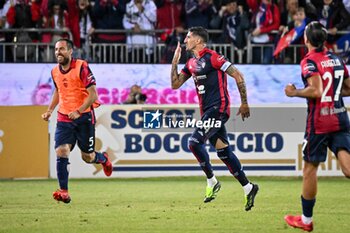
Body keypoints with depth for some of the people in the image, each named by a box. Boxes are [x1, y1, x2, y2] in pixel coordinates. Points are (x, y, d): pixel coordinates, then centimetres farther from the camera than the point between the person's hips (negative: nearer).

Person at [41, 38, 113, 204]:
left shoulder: (81, 67, -13)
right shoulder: (55, 71, 6)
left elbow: (93, 94, -16)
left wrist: (78, 111, -26)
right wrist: (49, 110, 13)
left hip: (84, 117, -4)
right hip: (64, 118, 4)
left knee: (87, 157, 5)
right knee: (61, 151, -15)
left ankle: (103, 159, 42)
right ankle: (63, 192, -14)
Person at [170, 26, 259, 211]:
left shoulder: (211, 58, -11)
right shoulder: (191, 64, 15)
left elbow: (237, 75, -11)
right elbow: (175, 84, 18)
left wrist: (244, 103, -9)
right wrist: (174, 61, 9)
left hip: (218, 108, -9)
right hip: (207, 111, 9)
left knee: (194, 142, -18)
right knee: (224, 152, 7)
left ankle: (212, 181, -5)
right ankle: (248, 188, 13)